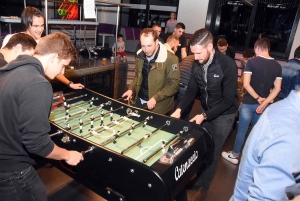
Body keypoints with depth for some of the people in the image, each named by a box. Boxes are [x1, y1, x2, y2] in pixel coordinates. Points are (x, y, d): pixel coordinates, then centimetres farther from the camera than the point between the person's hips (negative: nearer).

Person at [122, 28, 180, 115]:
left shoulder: (170, 59, -18)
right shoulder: (141, 55, 2)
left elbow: (174, 84, -17)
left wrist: (156, 98, -24)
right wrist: (131, 89, -2)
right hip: (139, 101, 6)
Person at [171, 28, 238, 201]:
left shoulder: (228, 65, -25)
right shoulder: (197, 64, -8)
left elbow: (228, 99, -22)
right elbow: (192, 90, -1)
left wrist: (205, 116, -24)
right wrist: (180, 109, -15)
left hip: (223, 115, -5)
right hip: (205, 111, 5)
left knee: (212, 153, 5)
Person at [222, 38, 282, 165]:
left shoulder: (252, 62, -12)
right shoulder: (277, 66, 1)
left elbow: (246, 84, -19)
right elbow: (277, 88, -3)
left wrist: (258, 98, -11)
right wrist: (264, 103, -9)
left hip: (249, 102, -4)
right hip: (263, 103, 4)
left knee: (242, 130, 9)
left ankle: (234, 155, 23)